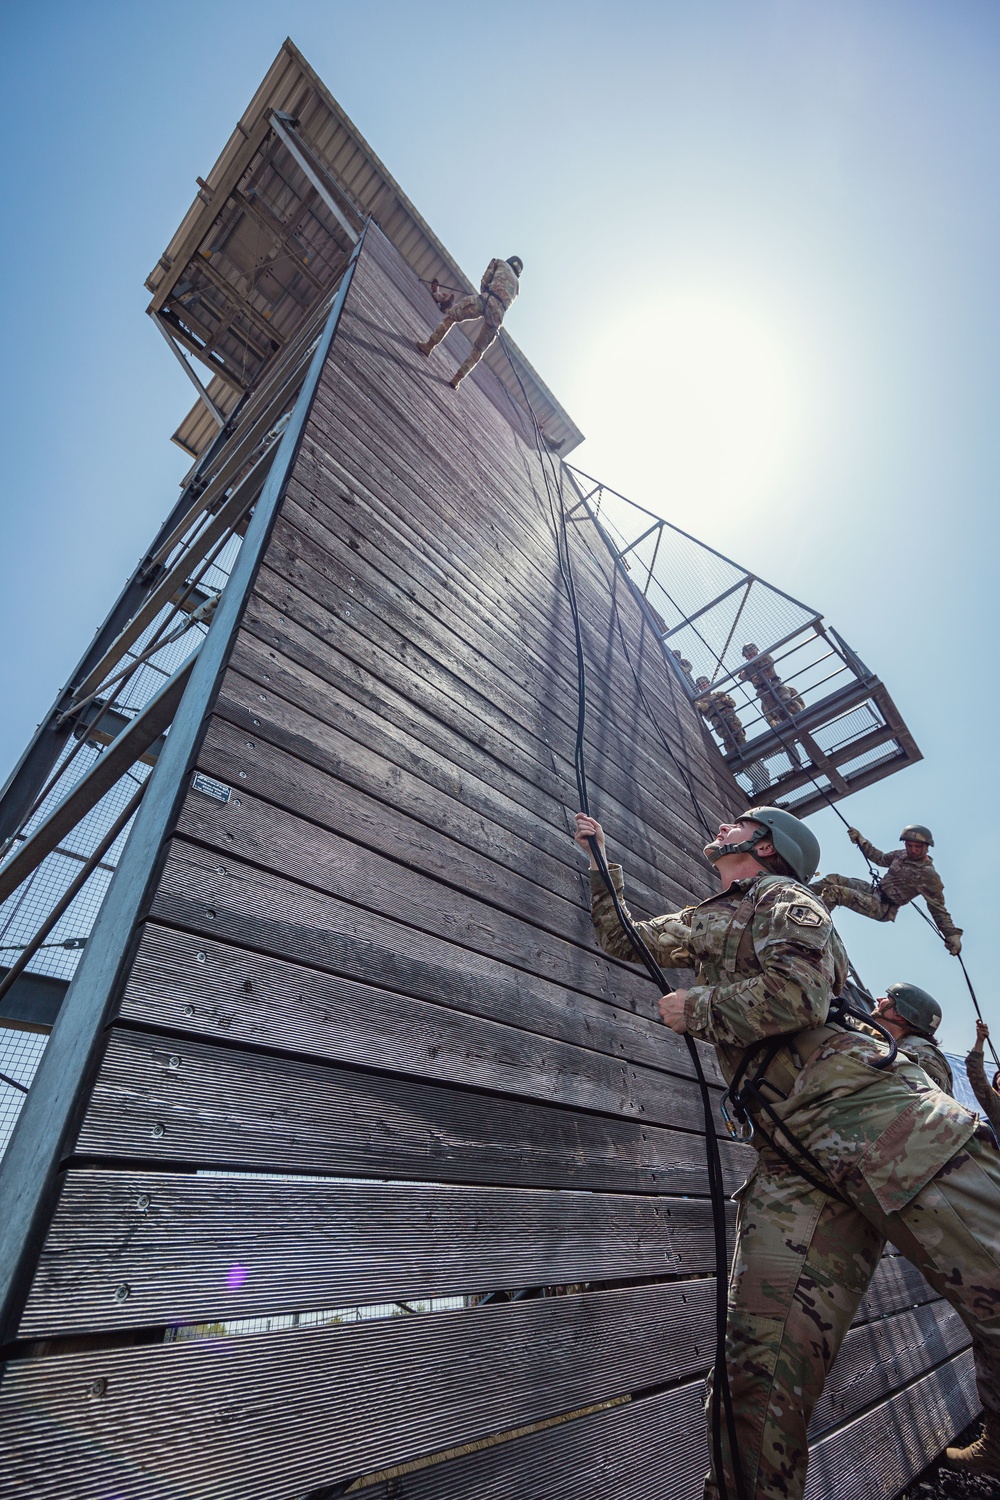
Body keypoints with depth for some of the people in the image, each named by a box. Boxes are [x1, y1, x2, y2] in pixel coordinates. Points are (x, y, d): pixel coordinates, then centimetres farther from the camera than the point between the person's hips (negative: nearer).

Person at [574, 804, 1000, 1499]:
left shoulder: (782, 895, 4)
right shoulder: (706, 921, 28)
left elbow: (798, 993, -14)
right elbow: (623, 938, 38)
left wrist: (692, 1008, 0)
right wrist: (602, 856, 40)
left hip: (867, 1105, -6)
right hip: (791, 1157, 6)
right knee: (763, 1368, -2)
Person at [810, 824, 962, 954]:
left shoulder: (929, 875, -14)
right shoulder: (902, 854, 5)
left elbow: (938, 908, -12)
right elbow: (881, 858, 23)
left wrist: (952, 935, -17)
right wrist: (861, 840, 17)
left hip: (882, 908, -7)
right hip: (873, 890, 7)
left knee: (833, 892, -26)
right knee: (833, 879, -8)